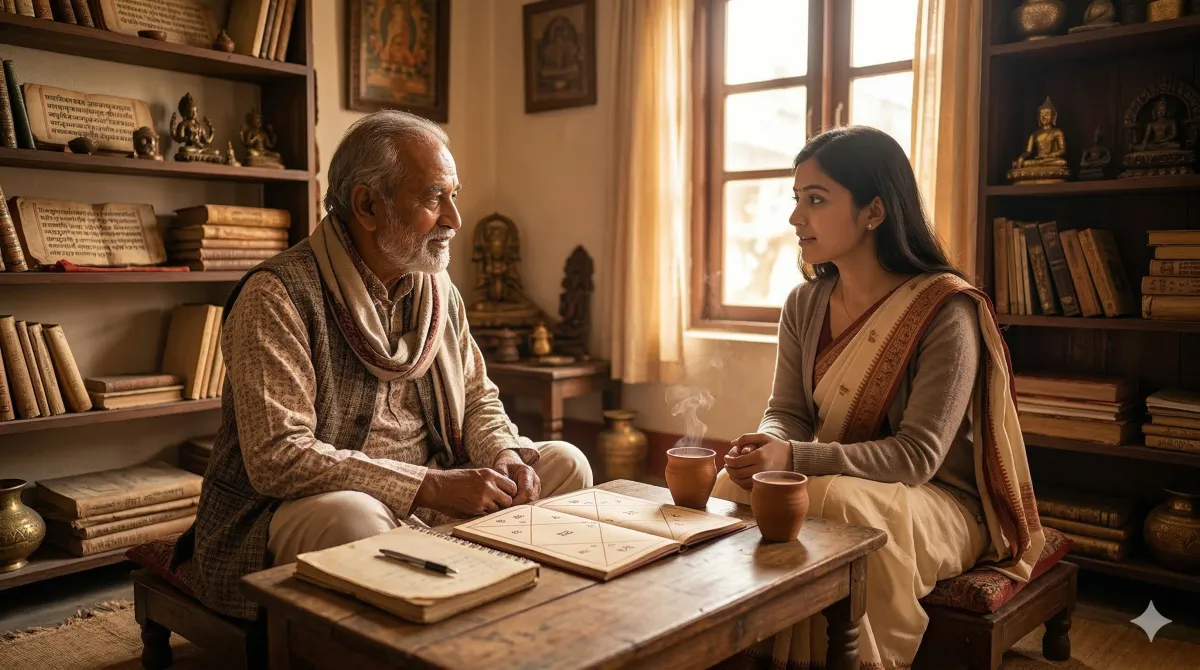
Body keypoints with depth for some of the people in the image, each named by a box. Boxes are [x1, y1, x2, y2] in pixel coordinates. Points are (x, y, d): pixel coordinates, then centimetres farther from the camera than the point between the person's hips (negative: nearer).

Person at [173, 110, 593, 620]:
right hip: (303, 507, -7)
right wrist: (432, 485, -27)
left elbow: (477, 398, 16)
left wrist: (504, 455, -8)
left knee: (564, 464, -2)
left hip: (427, 496, 7)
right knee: (355, 516, -40)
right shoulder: (276, 296, -17)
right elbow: (276, 457, -24)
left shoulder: (439, 290, 7)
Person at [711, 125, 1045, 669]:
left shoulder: (946, 311, -18)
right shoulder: (804, 304, 3)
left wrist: (795, 459, -33)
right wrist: (766, 446, -22)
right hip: (830, 480, 6)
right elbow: (787, 412, 3)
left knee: (839, 507, -35)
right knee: (734, 490, -21)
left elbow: (917, 455, -21)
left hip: (938, 500, -5)